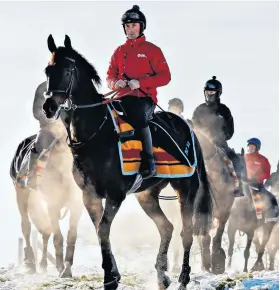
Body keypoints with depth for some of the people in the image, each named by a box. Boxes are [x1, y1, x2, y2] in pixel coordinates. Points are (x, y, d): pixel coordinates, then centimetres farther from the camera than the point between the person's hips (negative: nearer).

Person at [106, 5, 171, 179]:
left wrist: (140, 82, -15)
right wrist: (115, 83, -5)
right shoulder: (119, 52, 19)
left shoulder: (151, 50, 5)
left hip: (145, 97, -4)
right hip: (124, 97, 5)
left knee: (139, 117, -35)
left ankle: (149, 165, -30)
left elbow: (165, 76, -2)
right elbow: (110, 76, 21)